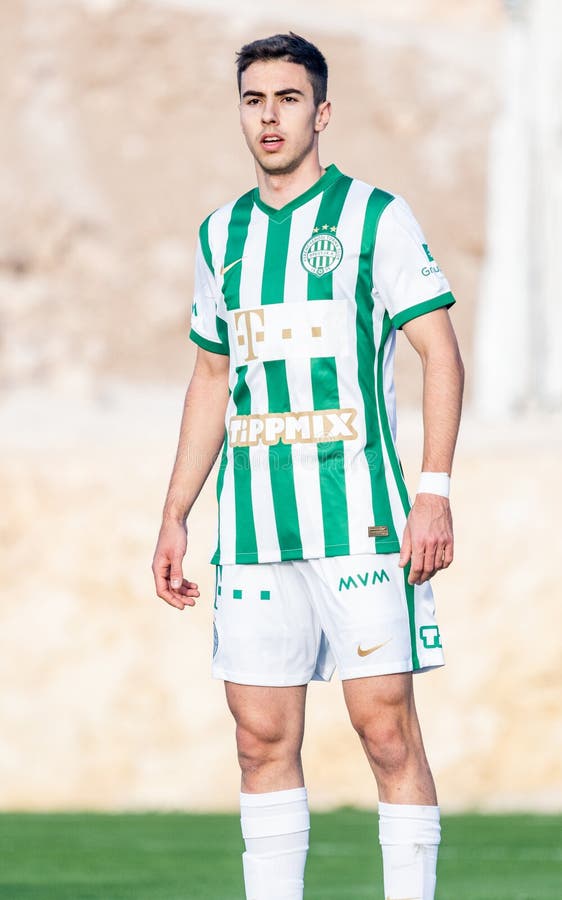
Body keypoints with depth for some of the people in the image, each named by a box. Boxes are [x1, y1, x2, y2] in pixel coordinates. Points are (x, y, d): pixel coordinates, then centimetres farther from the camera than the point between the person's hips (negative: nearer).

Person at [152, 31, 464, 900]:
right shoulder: (222, 235, 15)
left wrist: (435, 492, -13)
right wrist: (175, 517, 18)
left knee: (387, 730, -7)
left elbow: (441, 351, -3)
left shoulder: (376, 217, 0)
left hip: (362, 518, -5)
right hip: (253, 528, 5)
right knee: (263, 740, 3)